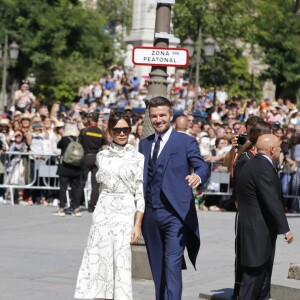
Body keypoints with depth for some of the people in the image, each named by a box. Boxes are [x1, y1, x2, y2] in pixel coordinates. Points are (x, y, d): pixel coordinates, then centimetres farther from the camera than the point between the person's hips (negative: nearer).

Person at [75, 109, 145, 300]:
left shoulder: (137, 158, -2)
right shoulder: (102, 157, 9)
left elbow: (141, 194, -5)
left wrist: (138, 225, -11)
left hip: (125, 212, -4)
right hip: (103, 211, 4)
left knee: (121, 262, -6)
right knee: (99, 259, -2)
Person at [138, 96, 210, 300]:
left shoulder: (186, 142, 0)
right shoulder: (144, 144, 16)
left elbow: (202, 167, -11)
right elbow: (140, 178, 17)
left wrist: (198, 176, -34)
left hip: (175, 214, -6)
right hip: (151, 214, 6)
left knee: (172, 265, -14)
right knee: (157, 266, 12)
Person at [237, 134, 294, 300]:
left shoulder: (250, 165, 13)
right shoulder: (265, 168, -19)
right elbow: (273, 202, -23)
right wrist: (285, 229, -20)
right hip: (258, 230, -10)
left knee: (263, 272, 16)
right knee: (254, 273, -5)